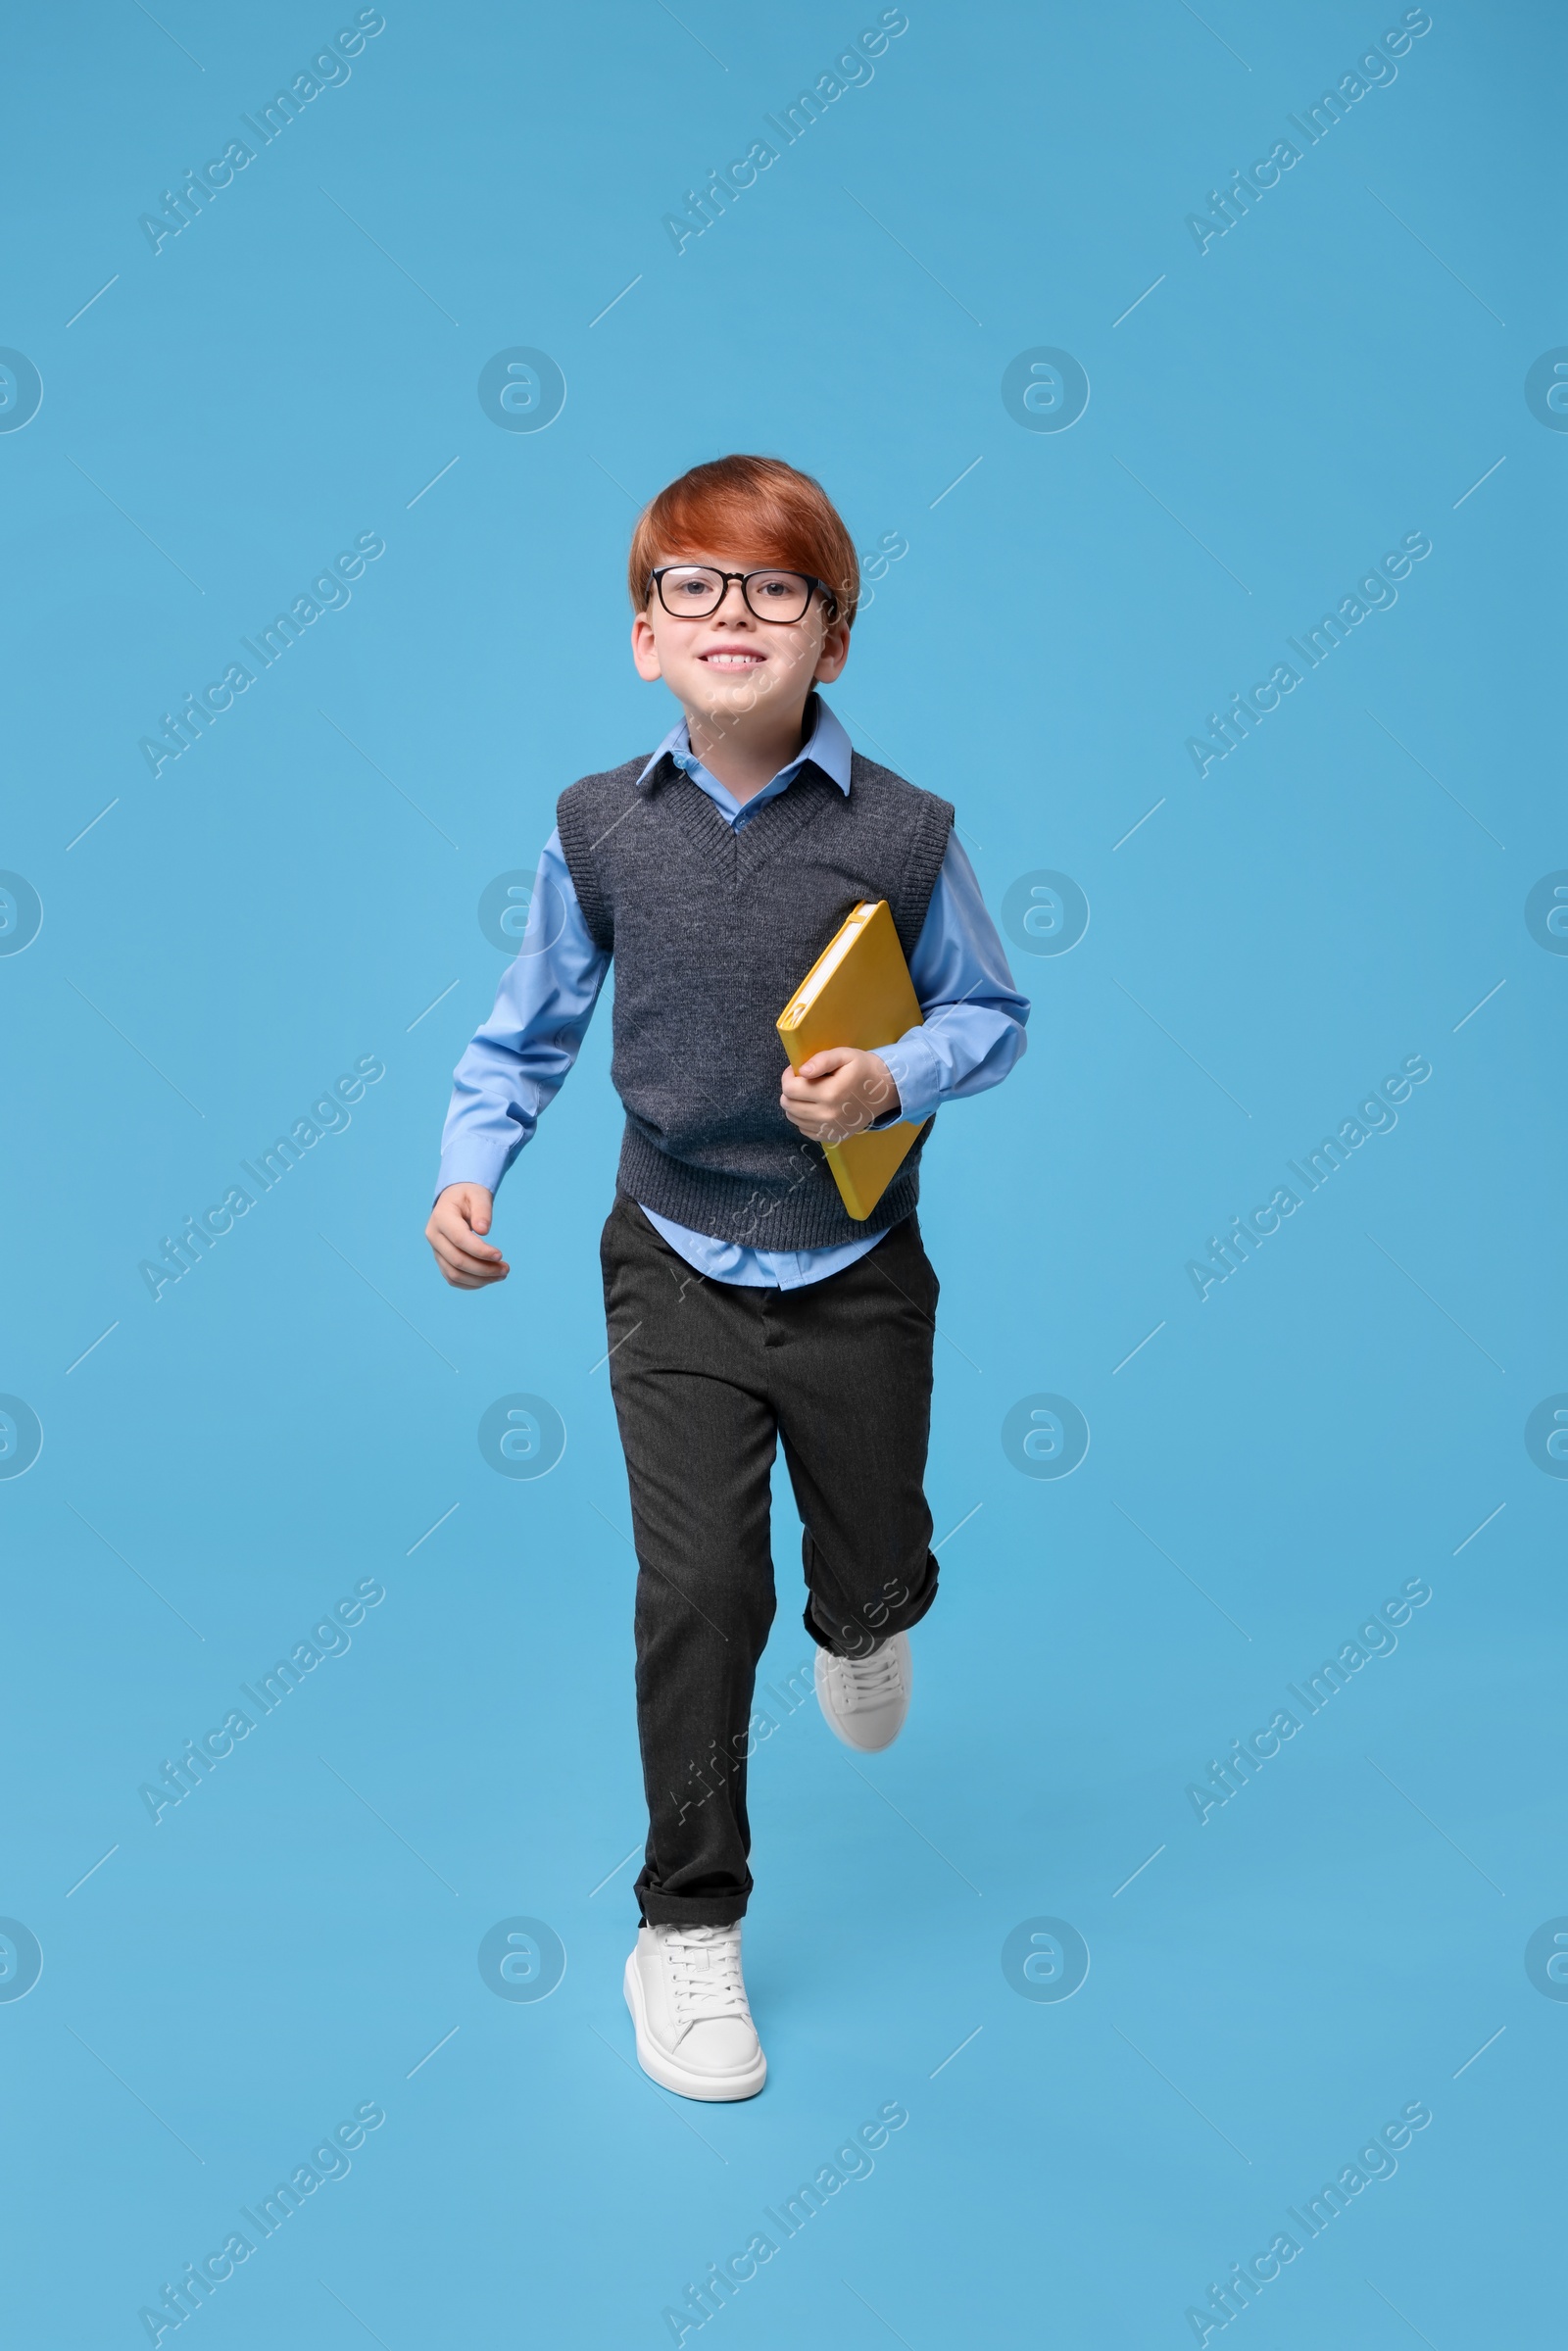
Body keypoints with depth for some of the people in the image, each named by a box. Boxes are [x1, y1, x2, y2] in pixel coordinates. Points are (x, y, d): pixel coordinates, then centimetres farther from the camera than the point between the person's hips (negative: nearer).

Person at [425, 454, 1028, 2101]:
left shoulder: (901, 830, -10)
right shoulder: (600, 825, -5)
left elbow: (990, 1013, 1)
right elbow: (532, 1026, 5)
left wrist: (891, 1079, -19)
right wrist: (469, 1168, -8)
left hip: (856, 1270, 0)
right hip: (677, 1267, 0)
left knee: (875, 1564, 16)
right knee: (699, 1588, -4)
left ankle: (860, 1630, 58)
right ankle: (687, 1929, 15)